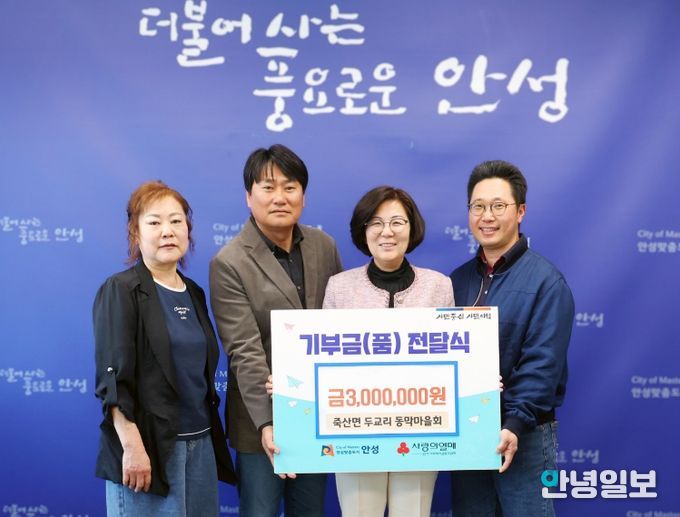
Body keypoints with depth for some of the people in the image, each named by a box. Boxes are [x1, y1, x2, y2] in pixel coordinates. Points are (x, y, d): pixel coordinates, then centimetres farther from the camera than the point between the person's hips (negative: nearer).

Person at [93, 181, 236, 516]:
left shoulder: (193, 294, 13)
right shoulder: (121, 291, -7)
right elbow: (113, 378, -14)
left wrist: (212, 437, 12)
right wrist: (132, 446, -20)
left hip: (201, 443, 7)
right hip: (148, 446, -6)